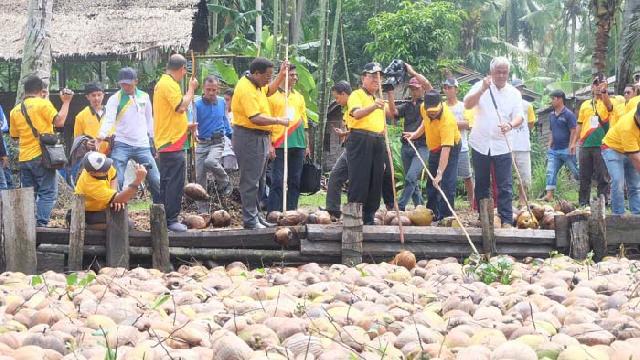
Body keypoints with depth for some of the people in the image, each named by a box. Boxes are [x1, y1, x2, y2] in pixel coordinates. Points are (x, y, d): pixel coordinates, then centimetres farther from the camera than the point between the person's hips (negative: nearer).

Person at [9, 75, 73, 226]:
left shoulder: (15, 110, 12)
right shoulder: (43, 103, -6)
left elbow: (14, 135, 18)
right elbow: (59, 122, -15)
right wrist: (66, 102, -6)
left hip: (24, 158, 6)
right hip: (41, 156, -6)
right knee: (48, 193, -4)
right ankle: (40, 223, -15)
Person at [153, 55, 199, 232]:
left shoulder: (162, 83, 18)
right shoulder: (169, 84, -15)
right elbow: (181, 107, -24)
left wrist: (185, 126, 27)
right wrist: (191, 89, -12)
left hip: (165, 141, 10)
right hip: (173, 142, -10)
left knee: (166, 183, 14)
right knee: (175, 183, -8)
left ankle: (163, 218, 18)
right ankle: (171, 219, -7)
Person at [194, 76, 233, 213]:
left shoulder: (222, 102, 5)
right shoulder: (197, 104, -6)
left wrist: (231, 134, 26)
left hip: (217, 142, 0)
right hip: (201, 143, 0)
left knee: (210, 162, -31)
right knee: (200, 178, -1)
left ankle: (224, 183, -3)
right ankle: (203, 211, 8)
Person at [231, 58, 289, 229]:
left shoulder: (256, 85, 10)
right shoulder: (245, 89, -20)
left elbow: (270, 90, 34)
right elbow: (255, 118, -27)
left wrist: (281, 75, 21)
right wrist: (278, 121, -20)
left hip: (260, 137, 11)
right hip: (248, 137, -11)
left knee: (258, 180, 16)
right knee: (250, 181, -7)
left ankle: (256, 215, 23)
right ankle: (250, 220, -4)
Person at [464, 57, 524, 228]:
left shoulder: (514, 93, 5)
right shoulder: (480, 87, 1)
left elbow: (518, 116, -3)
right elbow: (467, 104, -14)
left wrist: (510, 125, -26)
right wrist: (483, 89, -28)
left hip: (501, 146, 0)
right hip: (480, 144, 0)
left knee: (504, 186, -5)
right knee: (481, 184, 8)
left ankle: (506, 220, -6)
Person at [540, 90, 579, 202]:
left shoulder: (568, 114, -9)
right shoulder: (551, 115, 13)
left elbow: (573, 132, -12)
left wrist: (571, 146, -18)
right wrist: (549, 146, 12)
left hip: (566, 150, -7)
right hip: (554, 150, 7)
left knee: (576, 172, 1)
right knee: (550, 172, -2)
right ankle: (549, 195, -4)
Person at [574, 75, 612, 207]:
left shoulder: (607, 102, 2)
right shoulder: (585, 105, 14)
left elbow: (609, 106, -24)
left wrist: (604, 91, -42)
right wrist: (574, 142, 13)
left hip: (601, 145, -4)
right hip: (585, 146, 4)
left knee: (602, 176, -4)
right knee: (584, 176, 9)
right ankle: (583, 203, 16)